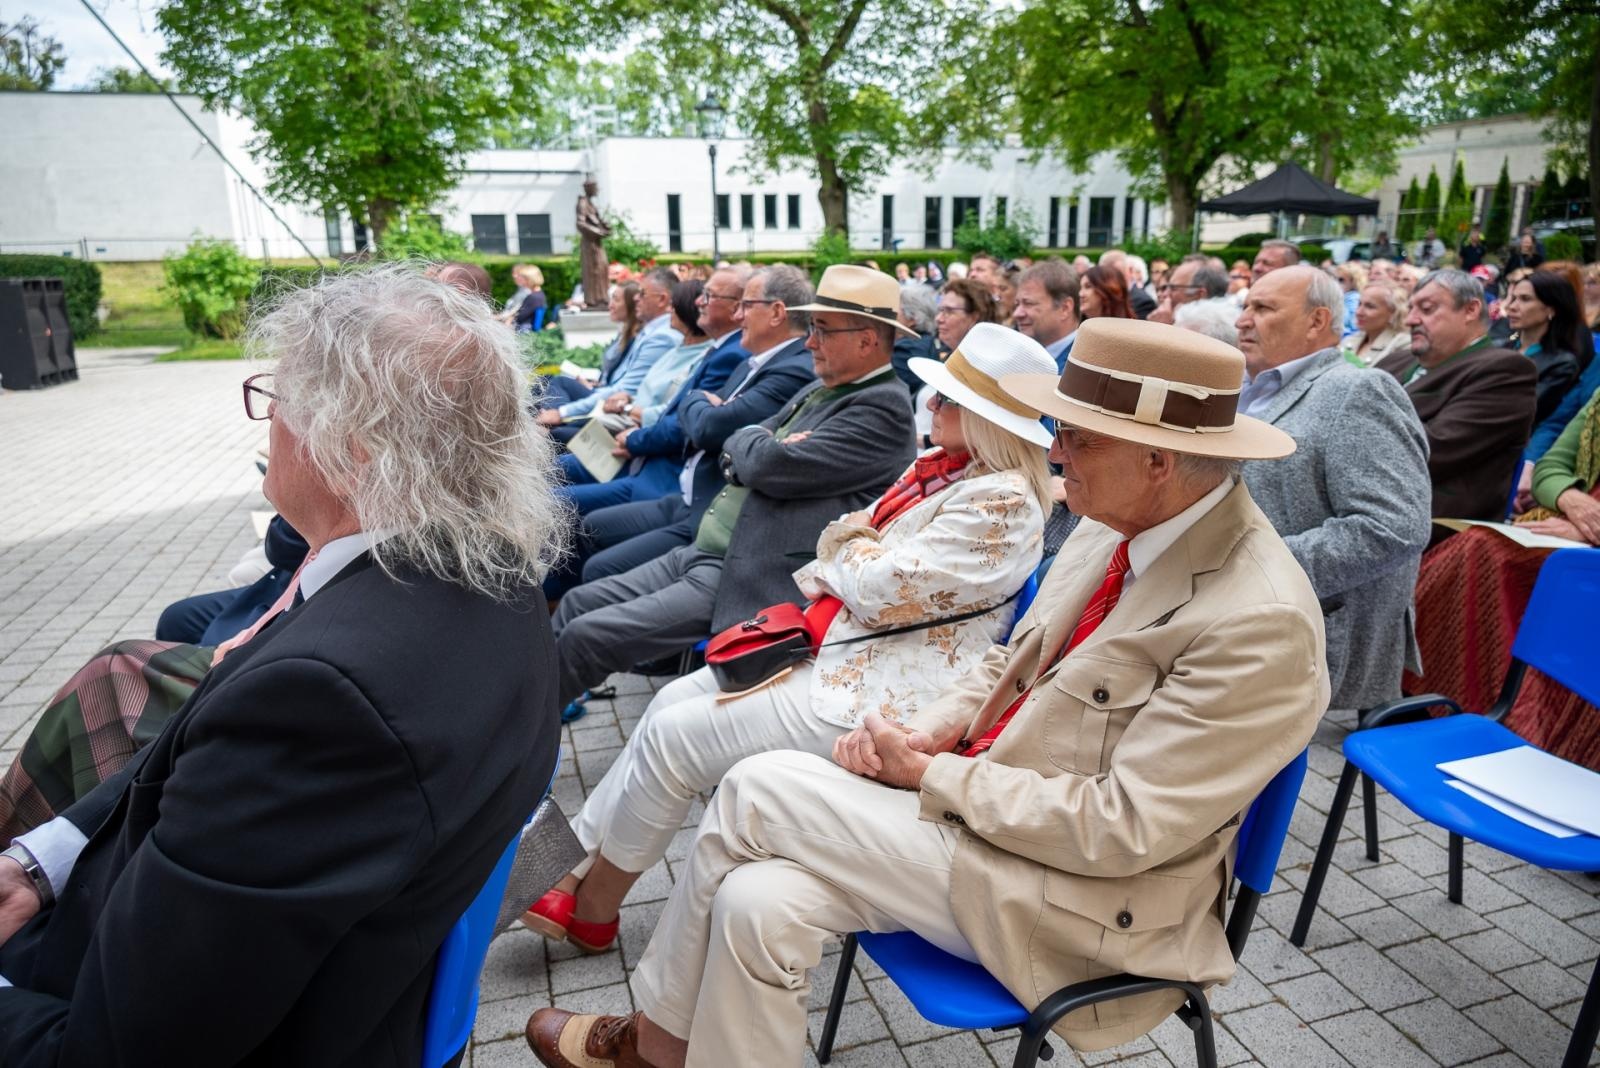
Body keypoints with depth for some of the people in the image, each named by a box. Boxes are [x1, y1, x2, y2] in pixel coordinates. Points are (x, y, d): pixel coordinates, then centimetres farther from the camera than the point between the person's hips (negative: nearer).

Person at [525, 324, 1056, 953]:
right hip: (834, 646, 10)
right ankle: (576, 871, 14)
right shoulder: (940, 467, 10)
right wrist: (855, 546, -6)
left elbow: (878, 588, -22)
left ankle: (590, 911, 14)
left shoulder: (1001, 501, -20)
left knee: (671, 736, -8)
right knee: (673, 700, 5)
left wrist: (847, 546, -2)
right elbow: (846, 539, 16)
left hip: (876, 696, -10)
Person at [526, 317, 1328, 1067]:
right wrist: (926, 731, -6)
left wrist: (932, 776, -17)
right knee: (758, 901, -13)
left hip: (1074, 894, -7)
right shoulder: (1113, 528, 2)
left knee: (759, 789, -13)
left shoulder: (1260, 622, -23)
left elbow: (1121, 829, -24)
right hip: (975, 801, 7)